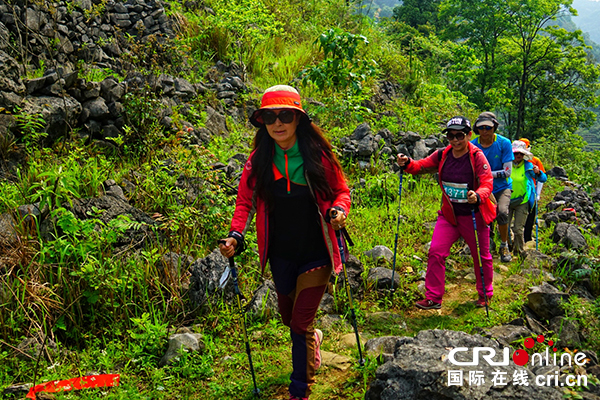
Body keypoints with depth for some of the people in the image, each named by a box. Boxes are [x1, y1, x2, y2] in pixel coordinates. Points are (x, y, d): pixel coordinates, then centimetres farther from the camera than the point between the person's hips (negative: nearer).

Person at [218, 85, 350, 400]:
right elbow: (245, 202, 0)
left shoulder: (318, 155, -13)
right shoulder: (258, 160, -7)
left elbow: (340, 190, -1)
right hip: (281, 255, 4)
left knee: (300, 325, -5)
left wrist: (338, 211, -23)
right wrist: (236, 236, -16)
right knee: (289, 318, 22)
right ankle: (313, 339, 57)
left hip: (316, 253, -3)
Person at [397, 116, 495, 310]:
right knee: (436, 252, -7)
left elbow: (487, 184, -20)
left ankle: (485, 295, 34)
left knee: (481, 256, 11)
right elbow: (421, 166, 3)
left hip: (473, 216, -3)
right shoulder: (442, 155, 0)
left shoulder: (477, 157, -14)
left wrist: (478, 196, -42)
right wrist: (407, 164, -19)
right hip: (449, 215, 4)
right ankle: (433, 298, 3)